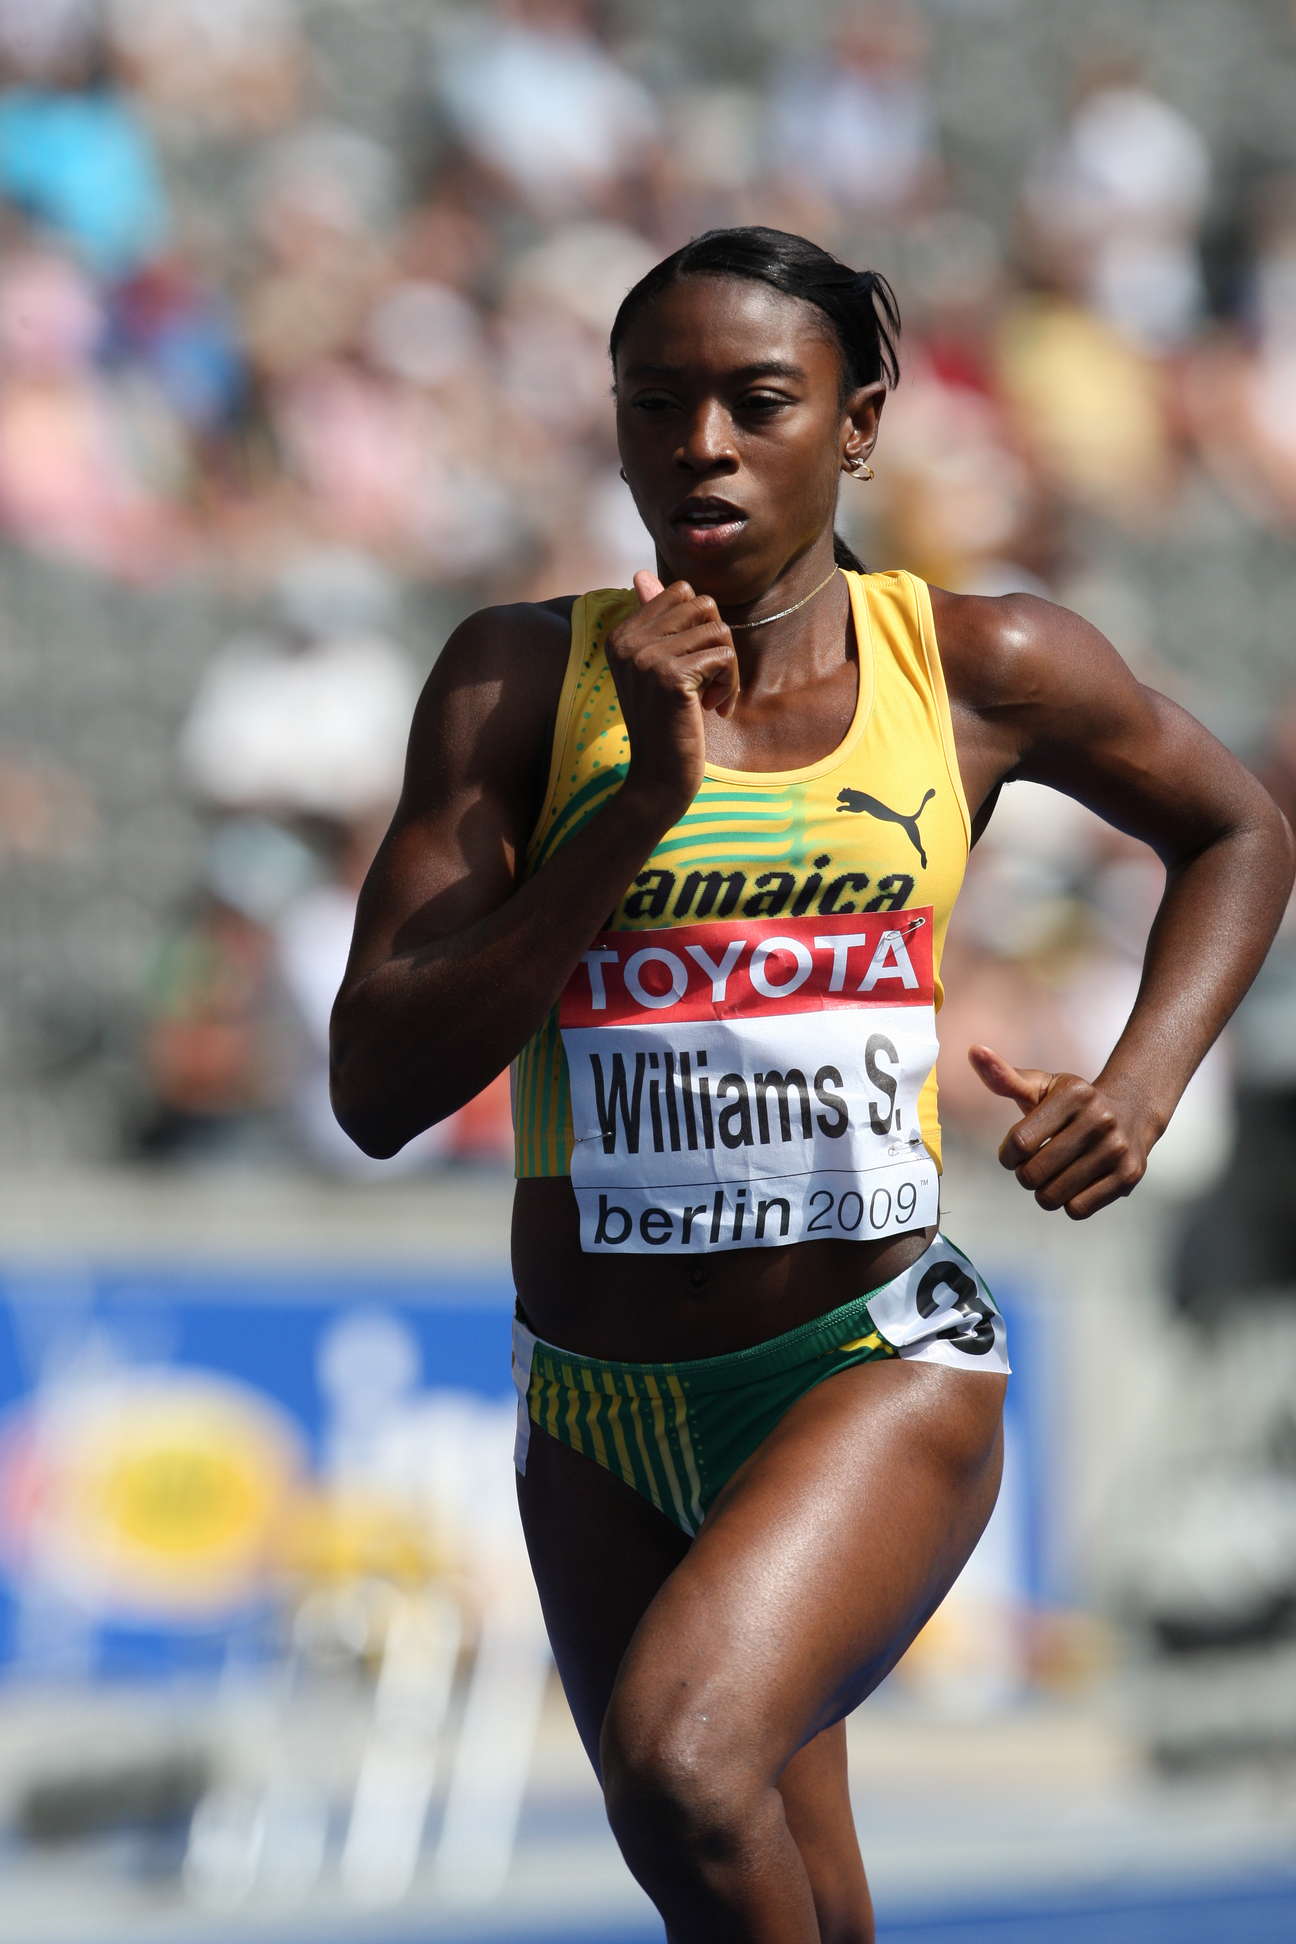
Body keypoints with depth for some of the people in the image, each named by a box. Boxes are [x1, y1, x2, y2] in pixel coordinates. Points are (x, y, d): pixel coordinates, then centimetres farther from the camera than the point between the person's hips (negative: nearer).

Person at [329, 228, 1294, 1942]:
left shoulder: (985, 670, -4)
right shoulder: (521, 683, -4)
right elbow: (378, 1090, -11)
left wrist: (1140, 1091, -1)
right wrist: (643, 800, -18)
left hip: (878, 1366, -3)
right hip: (601, 1412, 3)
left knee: (687, 1769, -31)